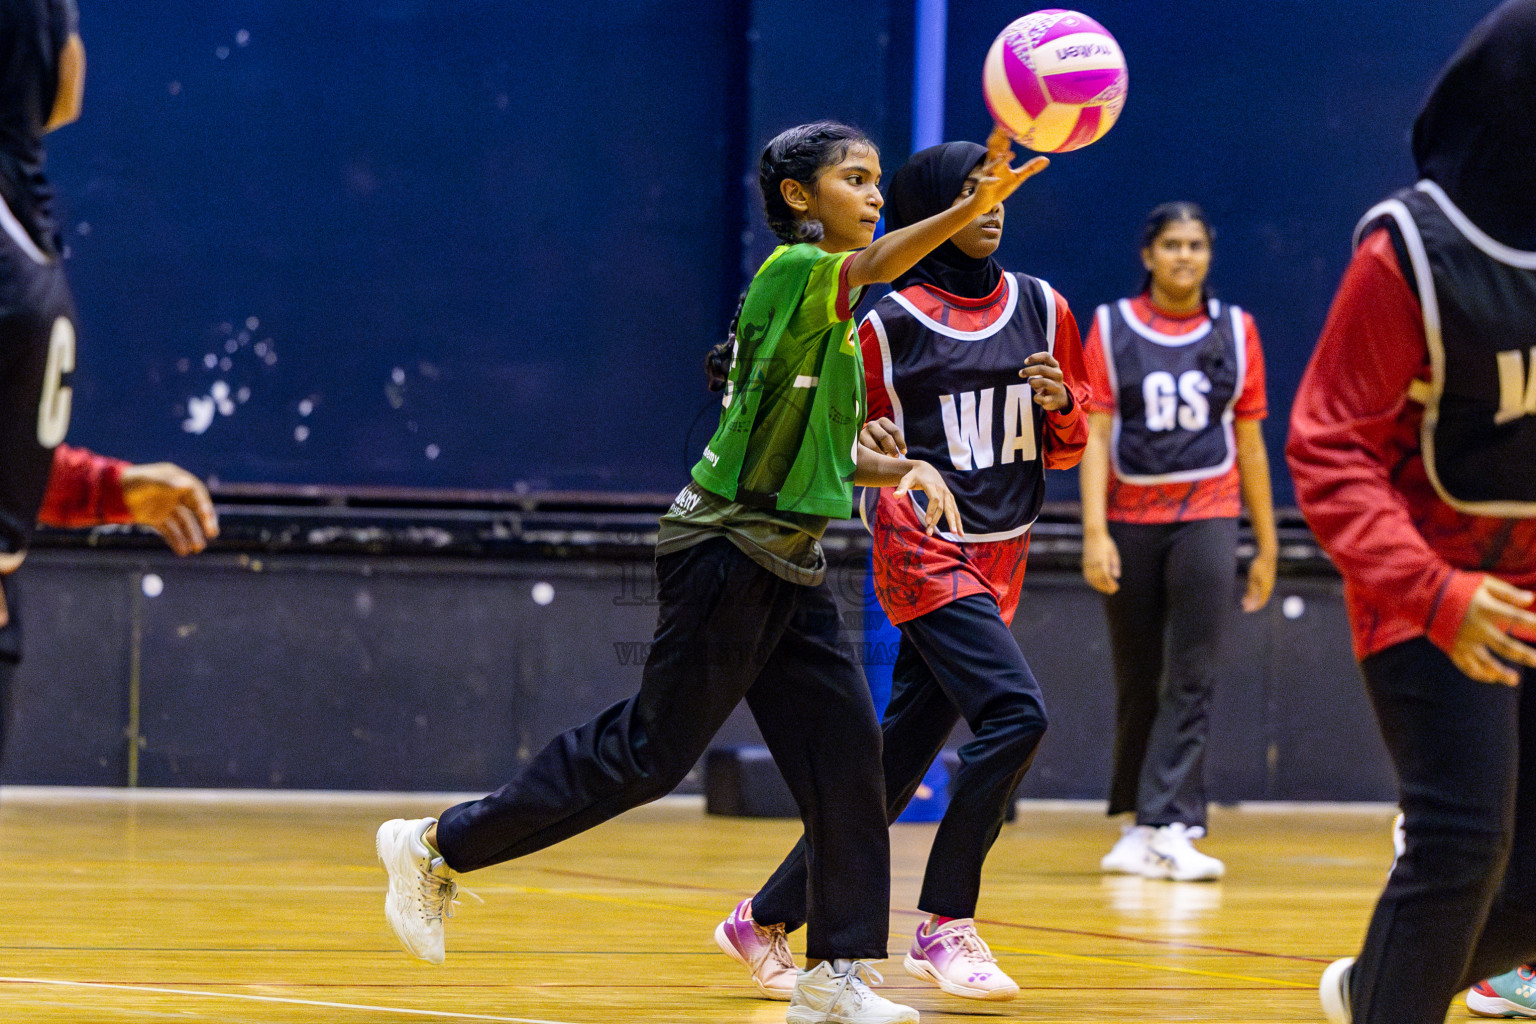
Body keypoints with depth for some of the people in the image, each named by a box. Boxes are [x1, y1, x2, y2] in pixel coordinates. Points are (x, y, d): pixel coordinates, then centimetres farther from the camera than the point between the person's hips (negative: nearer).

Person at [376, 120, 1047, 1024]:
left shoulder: (835, 318, 14)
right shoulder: (791, 271, -13)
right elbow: (877, 265, -35)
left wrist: (903, 468, 2)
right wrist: (975, 206, -50)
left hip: (790, 566, 9)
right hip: (729, 551, -9)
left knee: (846, 747, 0)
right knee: (652, 751, -3)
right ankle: (439, 846, 10)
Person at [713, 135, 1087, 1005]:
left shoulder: (1042, 308, 9)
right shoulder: (891, 324, -4)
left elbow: (1067, 449, 13)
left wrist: (1061, 403, -7)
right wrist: (868, 446, -18)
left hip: (998, 559, 5)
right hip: (927, 551, -5)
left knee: (895, 765, 4)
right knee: (1016, 712, -24)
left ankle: (766, 919, 17)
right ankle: (946, 926, -16)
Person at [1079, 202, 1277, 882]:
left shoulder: (1234, 330, 8)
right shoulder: (1111, 328, 4)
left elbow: (1249, 442, 11)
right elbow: (1093, 436, -1)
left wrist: (1267, 544, 11)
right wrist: (1094, 532, -11)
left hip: (1207, 518, 0)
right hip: (1131, 522, 0)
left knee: (1192, 679, -11)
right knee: (1137, 684, 6)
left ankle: (1167, 831, -16)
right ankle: (1139, 821, 17)